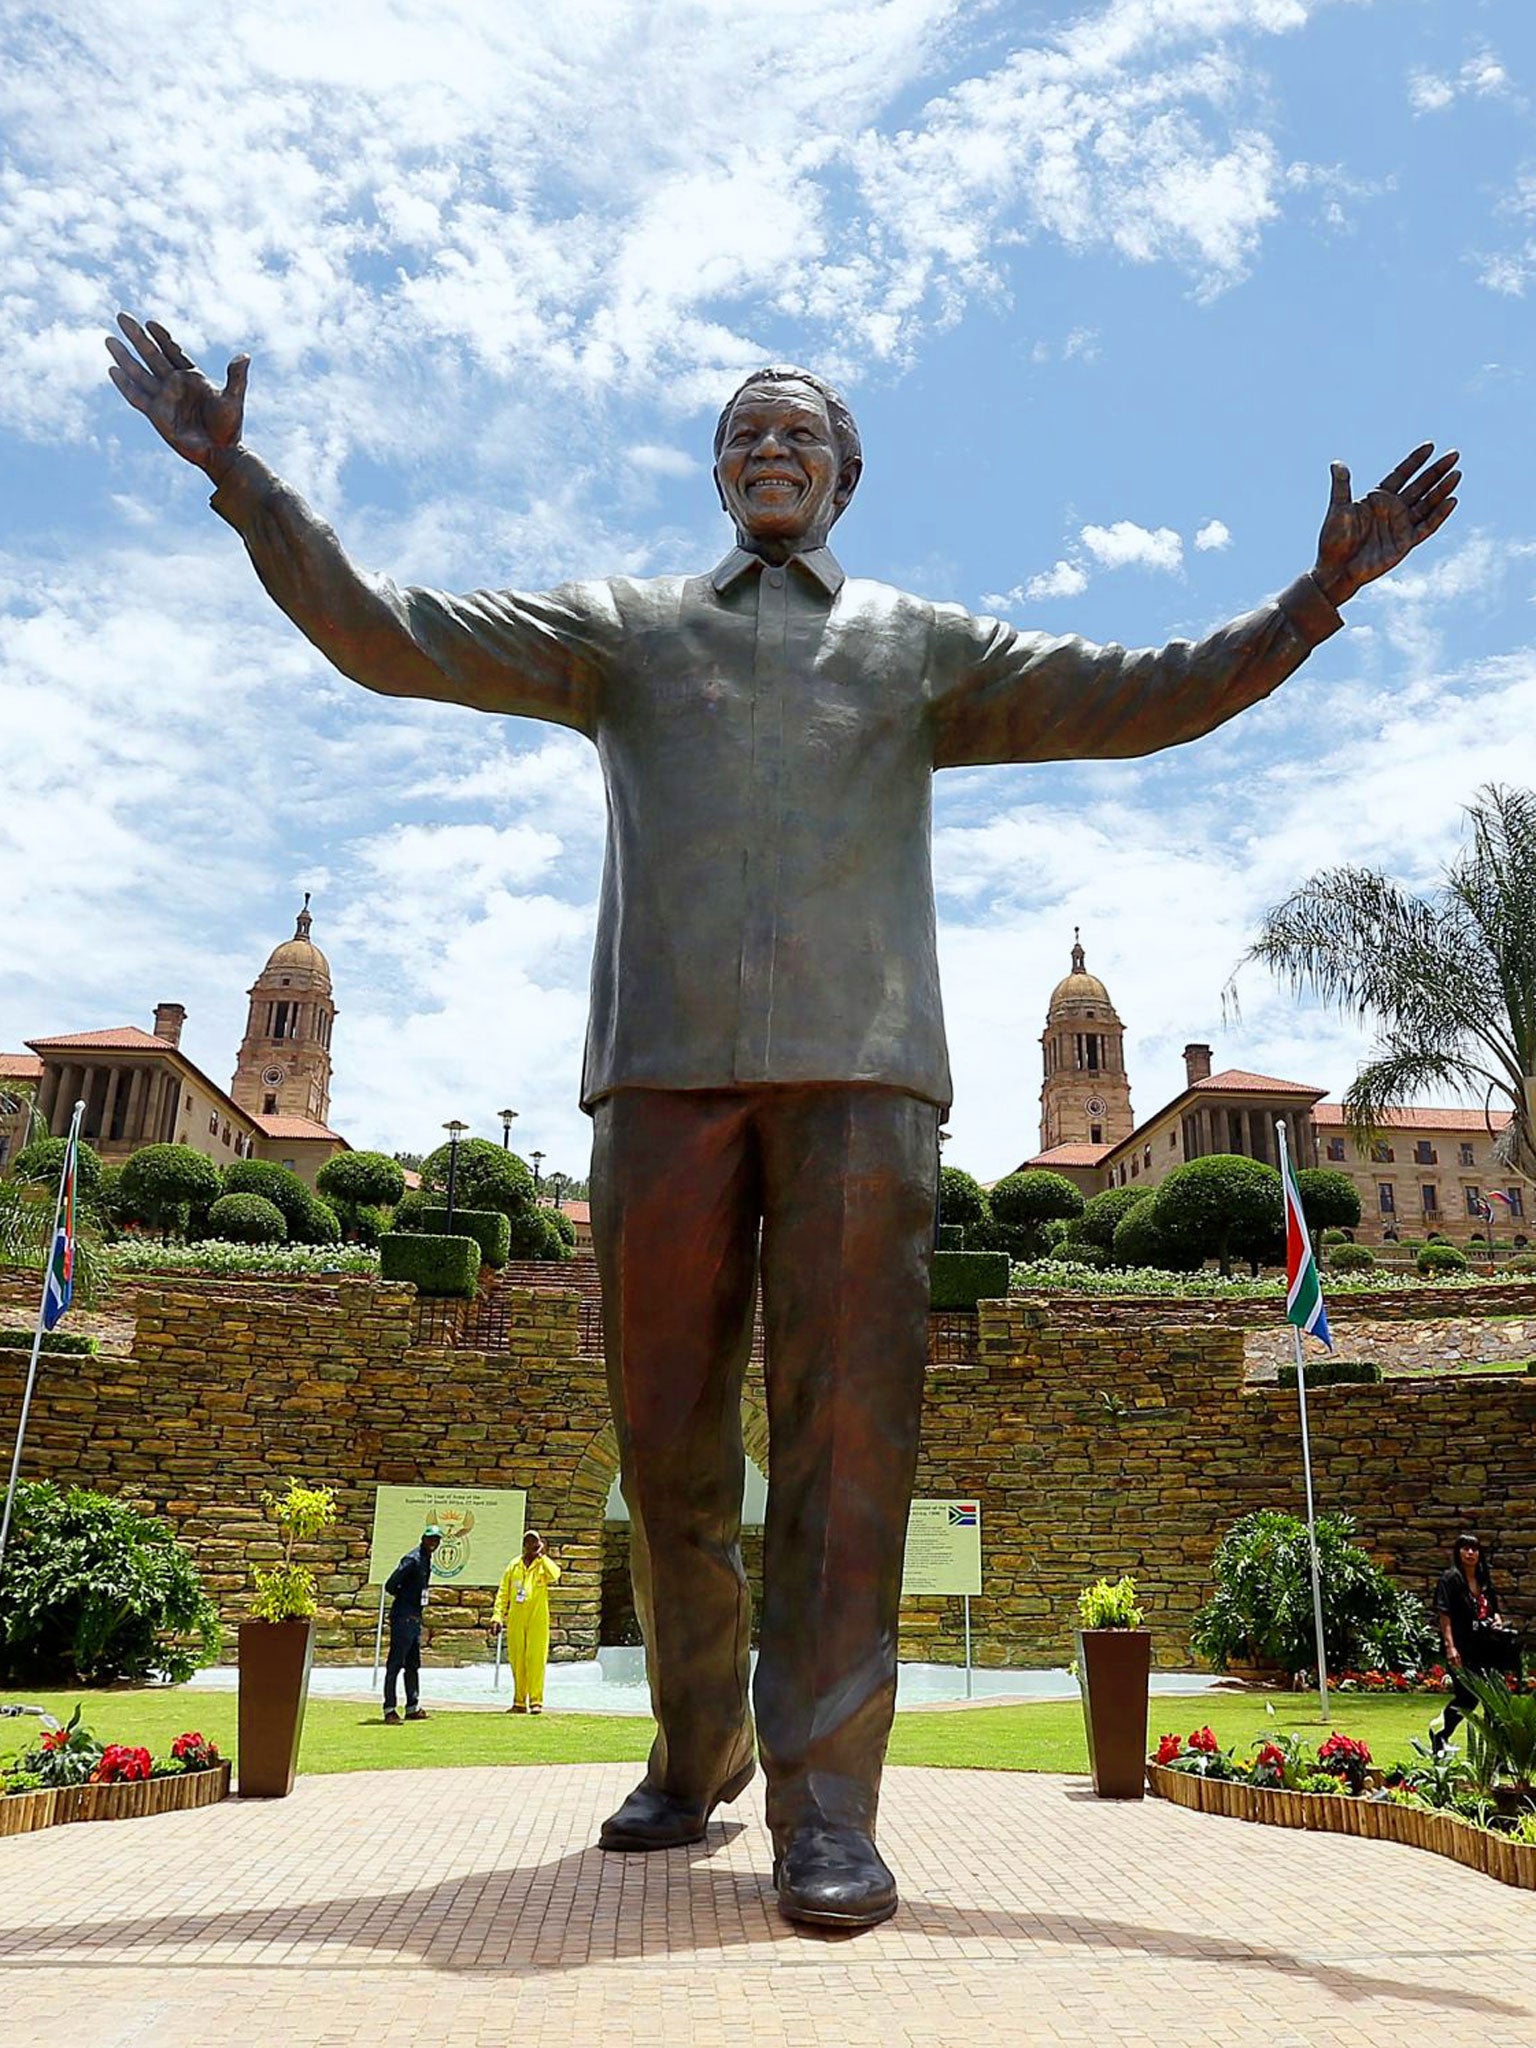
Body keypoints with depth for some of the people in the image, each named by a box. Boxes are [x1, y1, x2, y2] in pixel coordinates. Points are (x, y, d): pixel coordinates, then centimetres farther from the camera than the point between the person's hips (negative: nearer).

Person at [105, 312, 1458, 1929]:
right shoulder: (622, 630, 21)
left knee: (848, 1427, -9)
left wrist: (1320, 591, 2)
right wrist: (240, 477, 6)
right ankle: (699, 1743, 22)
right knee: (668, 1434, 3)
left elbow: (1156, 699, 14)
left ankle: (825, 1807, -4)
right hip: (667, 1066, 1)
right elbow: (383, 637, 14)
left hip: (857, 1068, 0)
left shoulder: (924, 648, 21)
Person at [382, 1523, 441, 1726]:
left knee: (413, 1664, 14)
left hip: (415, 1618, 10)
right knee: (396, 1663, -6)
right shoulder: (412, 1559, -16)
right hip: (403, 1617, -10)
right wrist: (405, 1598, -4)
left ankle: (412, 1707, 21)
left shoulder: (426, 1560, 13)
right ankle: (389, 1709, -3)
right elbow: (390, 1585, -20)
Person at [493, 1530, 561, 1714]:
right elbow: (503, 1593, 11)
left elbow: (555, 1574, -20)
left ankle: (536, 1701, -2)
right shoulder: (514, 1565, 11)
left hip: (537, 1618, -3)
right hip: (515, 1619, 3)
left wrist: (542, 1555, -14)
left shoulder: (544, 1564, 4)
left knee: (536, 1659, -7)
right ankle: (519, 1702, 14)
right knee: (516, 1660, 6)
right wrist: (499, 1616, 3)